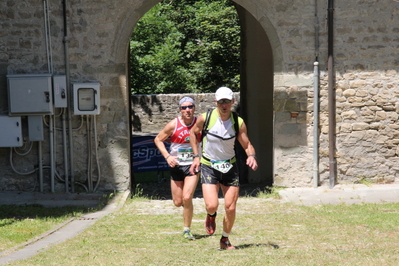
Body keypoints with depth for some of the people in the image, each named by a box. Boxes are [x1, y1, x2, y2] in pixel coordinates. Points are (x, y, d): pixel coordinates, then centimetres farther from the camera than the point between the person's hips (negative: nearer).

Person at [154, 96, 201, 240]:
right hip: (177, 166, 1)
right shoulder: (173, 125, -8)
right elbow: (158, 139, 3)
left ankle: (187, 230, 0)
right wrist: (167, 156, -9)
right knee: (178, 202, 5)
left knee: (187, 198, -16)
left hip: (193, 165, -1)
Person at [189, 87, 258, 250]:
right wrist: (196, 156, 3)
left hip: (230, 167, 2)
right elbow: (193, 133, 7)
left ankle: (225, 240, 23)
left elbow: (247, 144, 2)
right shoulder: (205, 118, -12)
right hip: (208, 167, -2)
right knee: (212, 205, -17)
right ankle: (211, 216, 23)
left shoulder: (238, 122, -7)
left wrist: (251, 156, -20)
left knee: (230, 208, -1)